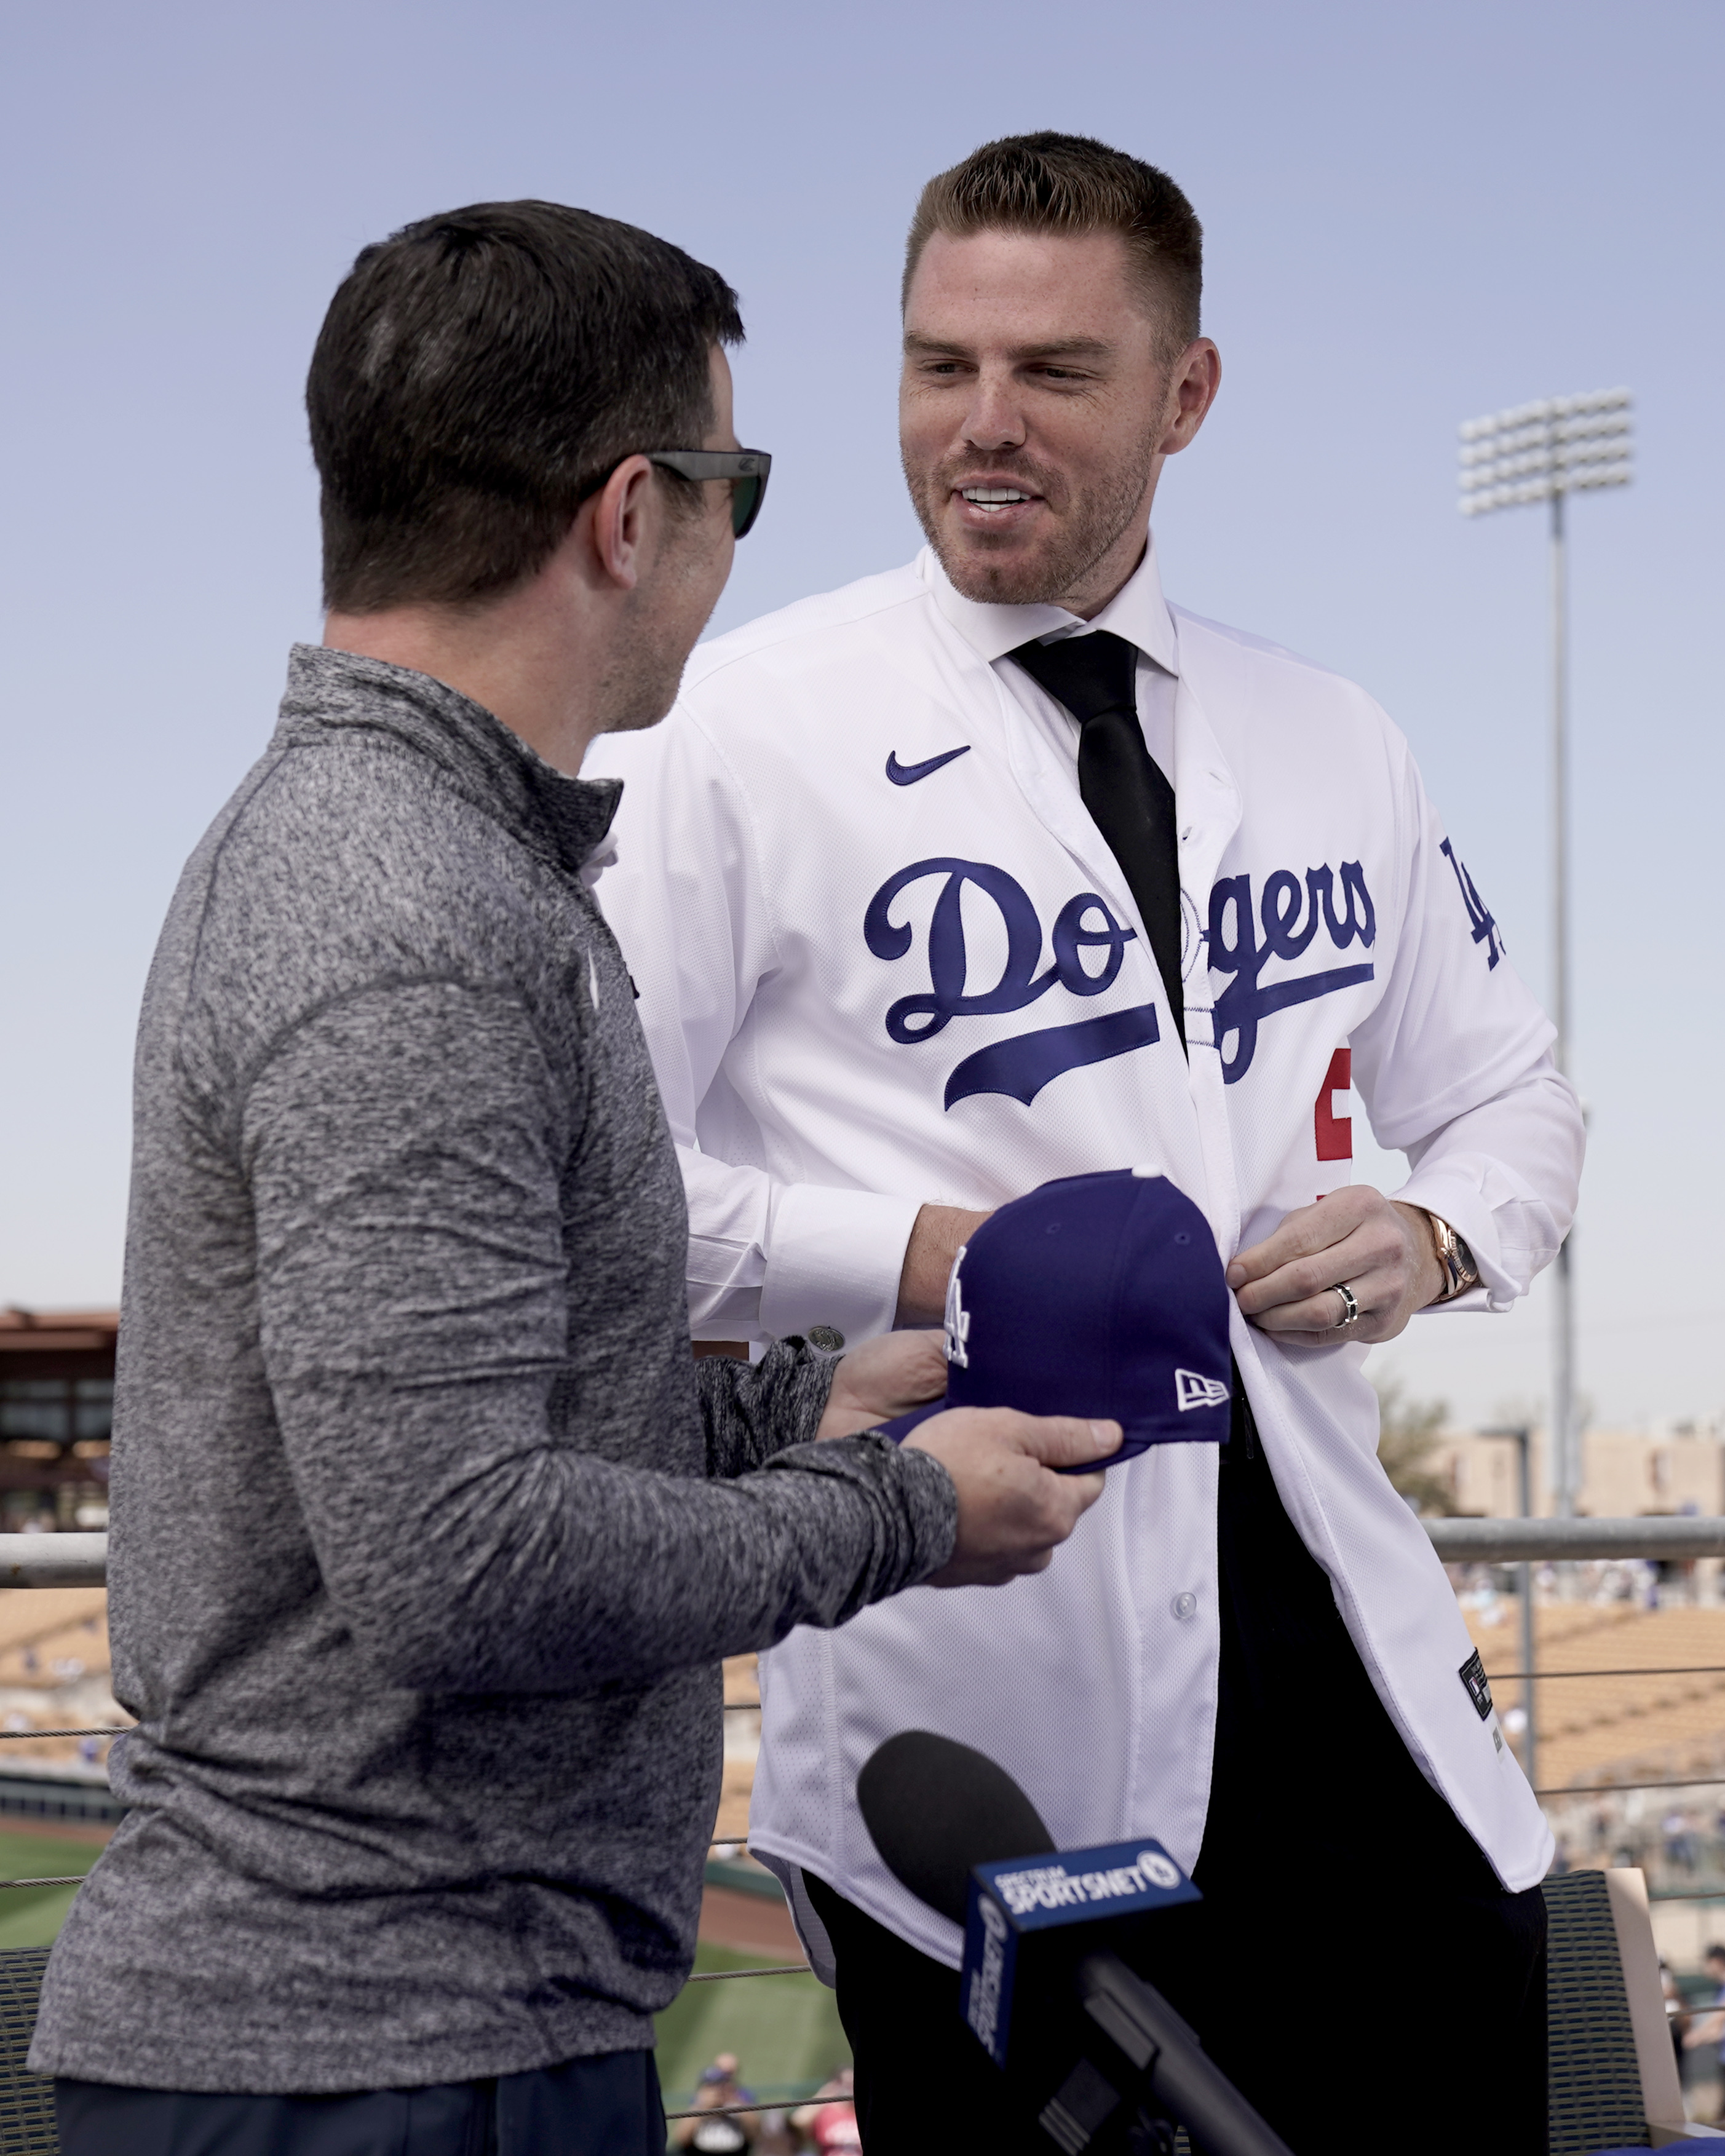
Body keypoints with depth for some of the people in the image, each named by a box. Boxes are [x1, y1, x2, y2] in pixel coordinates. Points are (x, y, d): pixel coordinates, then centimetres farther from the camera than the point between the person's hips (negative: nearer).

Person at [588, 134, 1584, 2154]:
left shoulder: (1335, 747, 14)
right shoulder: (739, 730, -3)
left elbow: (1510, 1096, 23)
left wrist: (1431, 1240, 0)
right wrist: (918, 1259, -18)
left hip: (1350, 1647, 5)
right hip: (973, 1679, -4)